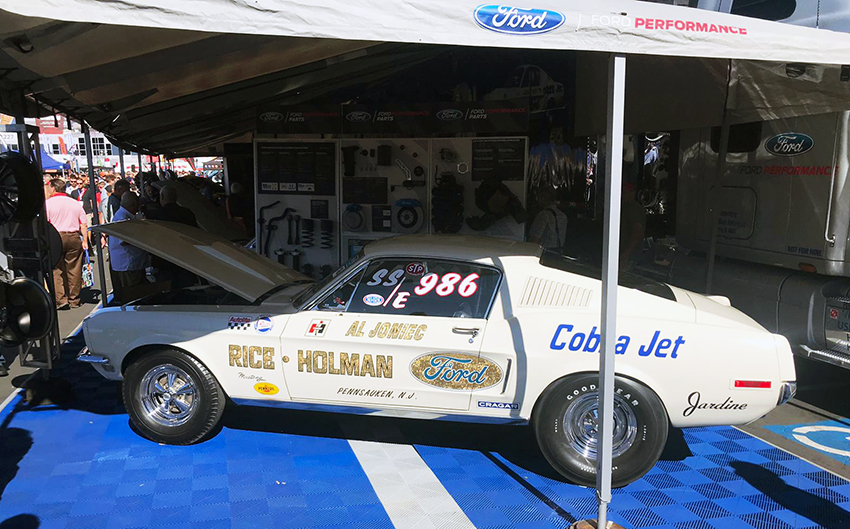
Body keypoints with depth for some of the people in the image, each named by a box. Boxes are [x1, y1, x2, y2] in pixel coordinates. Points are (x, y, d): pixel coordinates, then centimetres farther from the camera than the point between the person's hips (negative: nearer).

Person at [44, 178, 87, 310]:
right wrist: (85, 240, 8)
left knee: (56, 269, 3)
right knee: (74, 269, 6)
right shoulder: (75, 203, 10)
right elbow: (83, 224, 7)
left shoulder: (48, 203, -1)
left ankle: (61, 299, -5)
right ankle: (74, 300, 11)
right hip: (74, 237, 3)